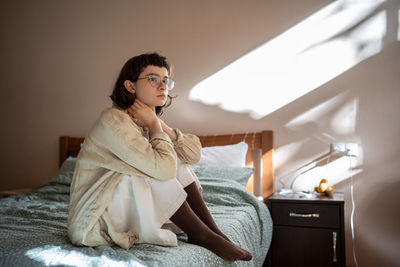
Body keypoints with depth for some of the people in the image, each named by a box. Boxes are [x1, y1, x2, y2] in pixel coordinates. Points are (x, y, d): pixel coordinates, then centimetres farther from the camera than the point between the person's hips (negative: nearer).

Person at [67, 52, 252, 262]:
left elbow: (195, 154, -1)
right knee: (162, 170, -25)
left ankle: (214, 232, -7)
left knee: (177, 163, -5)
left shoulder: (147, 122, 6)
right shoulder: (113, 120, -21)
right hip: (95, 219, -8)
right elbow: (164, 168, -30)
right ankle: (201, 235, -12)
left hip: (128, 203, 8)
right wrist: (154, 125, -16)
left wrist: (160, 125, -11)